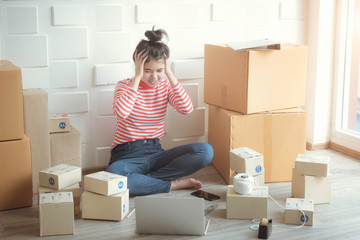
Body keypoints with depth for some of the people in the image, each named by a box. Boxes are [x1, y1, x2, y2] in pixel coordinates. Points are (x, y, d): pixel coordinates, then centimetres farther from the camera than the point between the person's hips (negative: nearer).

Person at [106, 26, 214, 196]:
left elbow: (187, 109, -14)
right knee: (113, 175, -40)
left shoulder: (166, 86, 6)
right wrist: (137, 77, -22)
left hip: (155, 152, 4)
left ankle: (142, 181, -20)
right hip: (127, 155, -3)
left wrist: (169, 74, -14)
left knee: (205, 151, -19)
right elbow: (121, 113, -26)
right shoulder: (125, 85, -3)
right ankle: (174, 184, -21)